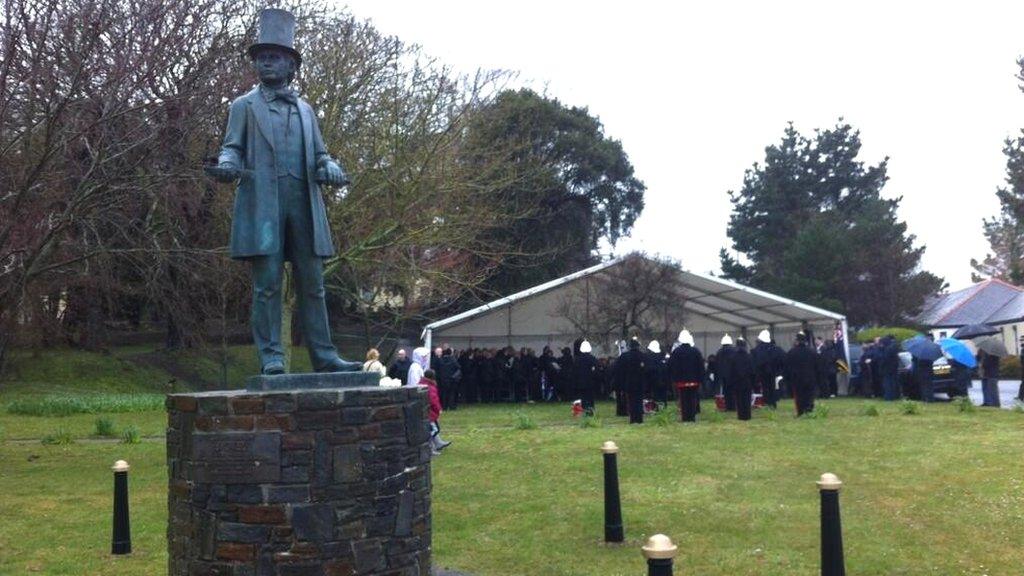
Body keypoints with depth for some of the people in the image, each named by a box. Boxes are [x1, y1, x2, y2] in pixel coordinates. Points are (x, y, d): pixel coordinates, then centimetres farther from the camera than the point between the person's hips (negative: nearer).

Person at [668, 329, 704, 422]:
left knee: (683, 400, 2)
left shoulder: (676, 352, -4)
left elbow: (671, 366, -2)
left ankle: (685, 417, 1)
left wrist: (672, 379, 7)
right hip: (694, 381, 1)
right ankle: (692, 417, 6)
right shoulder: (696, 351, 0)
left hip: (681, 381, -1)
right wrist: (700, 378, 5)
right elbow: (701, 366, 1)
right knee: (693, 399, 7)